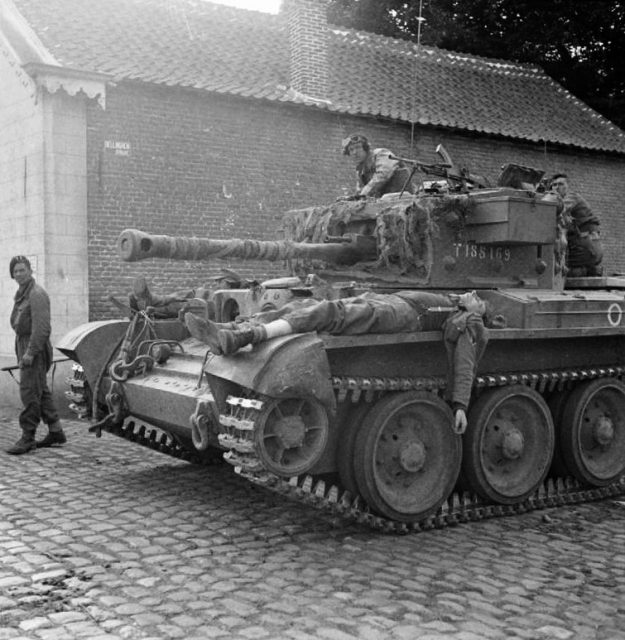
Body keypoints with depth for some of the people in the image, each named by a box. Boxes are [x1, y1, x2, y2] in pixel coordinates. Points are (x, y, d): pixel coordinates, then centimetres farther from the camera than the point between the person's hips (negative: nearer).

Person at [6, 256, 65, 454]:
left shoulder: (37, 294, -14)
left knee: (29, 392, -9)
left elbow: (41, 327, -21)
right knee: (41, 391, 12)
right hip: (24, 345, 10)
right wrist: (21, 352, 18)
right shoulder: (22, 294, 16)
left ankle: (27, 438, -5)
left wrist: (30, 352, -24)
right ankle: (55, 432, 19)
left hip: (35, 348, -10)